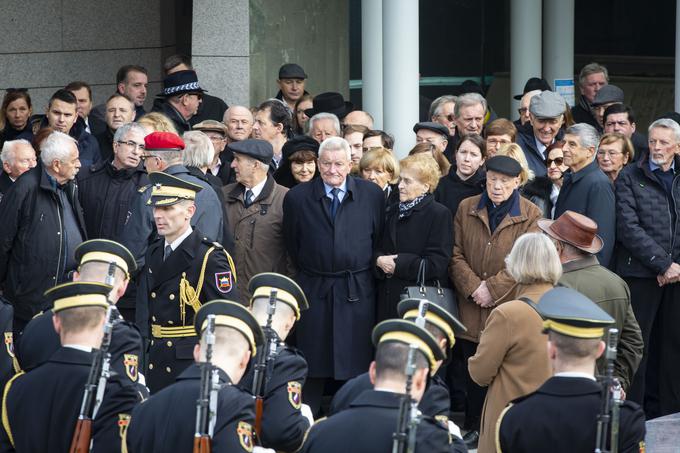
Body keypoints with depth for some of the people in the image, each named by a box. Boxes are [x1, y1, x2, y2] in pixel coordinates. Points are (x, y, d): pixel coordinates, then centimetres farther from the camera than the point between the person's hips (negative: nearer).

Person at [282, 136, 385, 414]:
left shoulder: (372, 195, 1)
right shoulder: (297, 198, 0)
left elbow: (379, 241, 7)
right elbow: (292, 245, 9)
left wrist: (364, 273, 7)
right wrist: (308, 273, 10)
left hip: (358, 291, 0)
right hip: (314, 290, 0)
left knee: (356, 364, 1)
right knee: (313, 369, 2)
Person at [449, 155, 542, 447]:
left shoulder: (530, 215, -1)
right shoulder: (466, 209, 8)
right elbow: (456, 254, 4)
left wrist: (492, 289, -14)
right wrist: (473, 287, -11)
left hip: (509, 306, -3)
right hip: (472, 308, 3)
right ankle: (474, 427, 20)